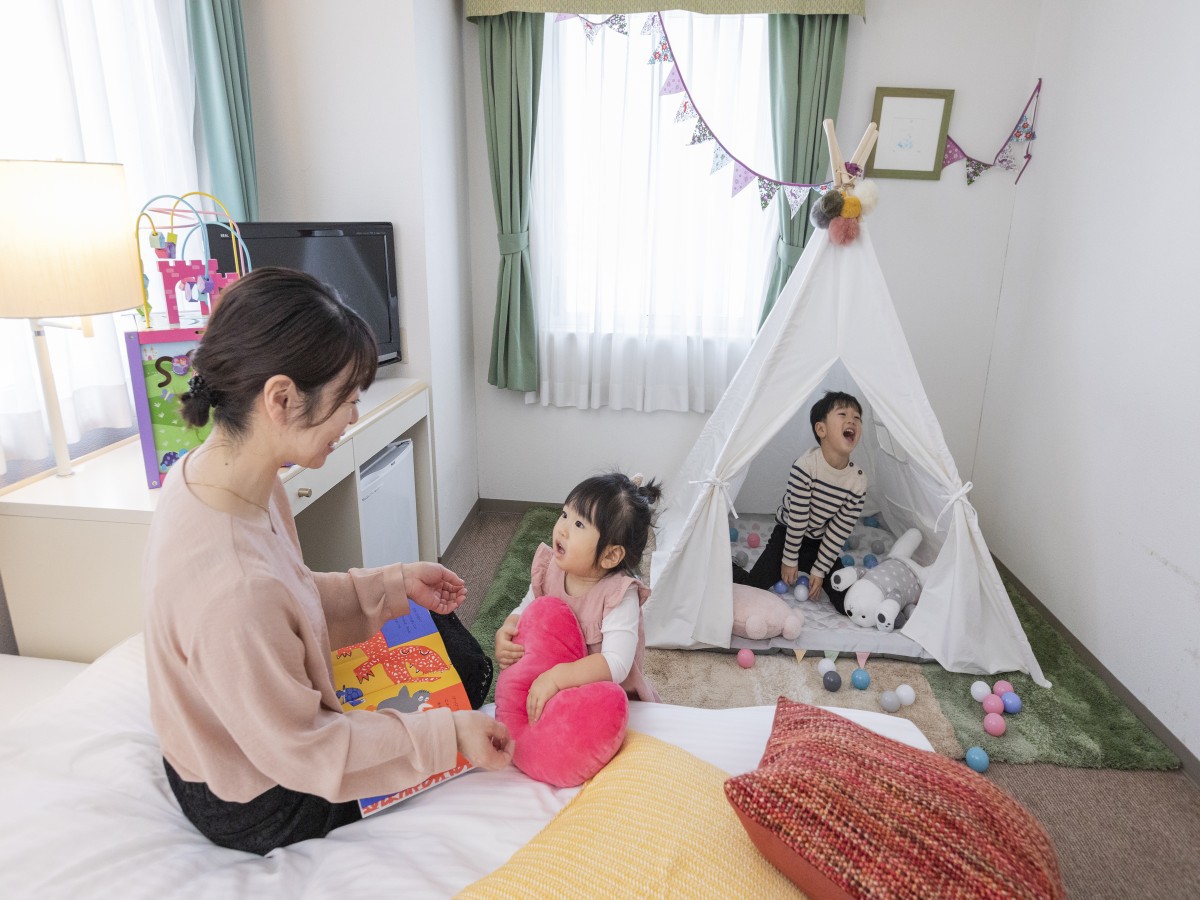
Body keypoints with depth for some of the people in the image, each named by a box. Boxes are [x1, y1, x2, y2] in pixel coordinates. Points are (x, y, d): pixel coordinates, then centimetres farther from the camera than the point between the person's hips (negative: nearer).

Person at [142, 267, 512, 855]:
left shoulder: (209, 470, -14)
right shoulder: (231, 587, -43)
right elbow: (305, 753, -28)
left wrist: (393, 583, -3)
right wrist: (449, 735, -21)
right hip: (259, 810, -7)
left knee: (436, 618, 19)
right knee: (466, 675, 9)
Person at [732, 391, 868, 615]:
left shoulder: (859, 480, -17)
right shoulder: (805, 466, -28)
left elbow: (840, 531, -11)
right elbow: (796, 517, -20)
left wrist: (819, 571, -10)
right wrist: (790, 559, -12)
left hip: (820, 543, 3)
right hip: (787, 535, -3)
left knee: (849, 606, -4)